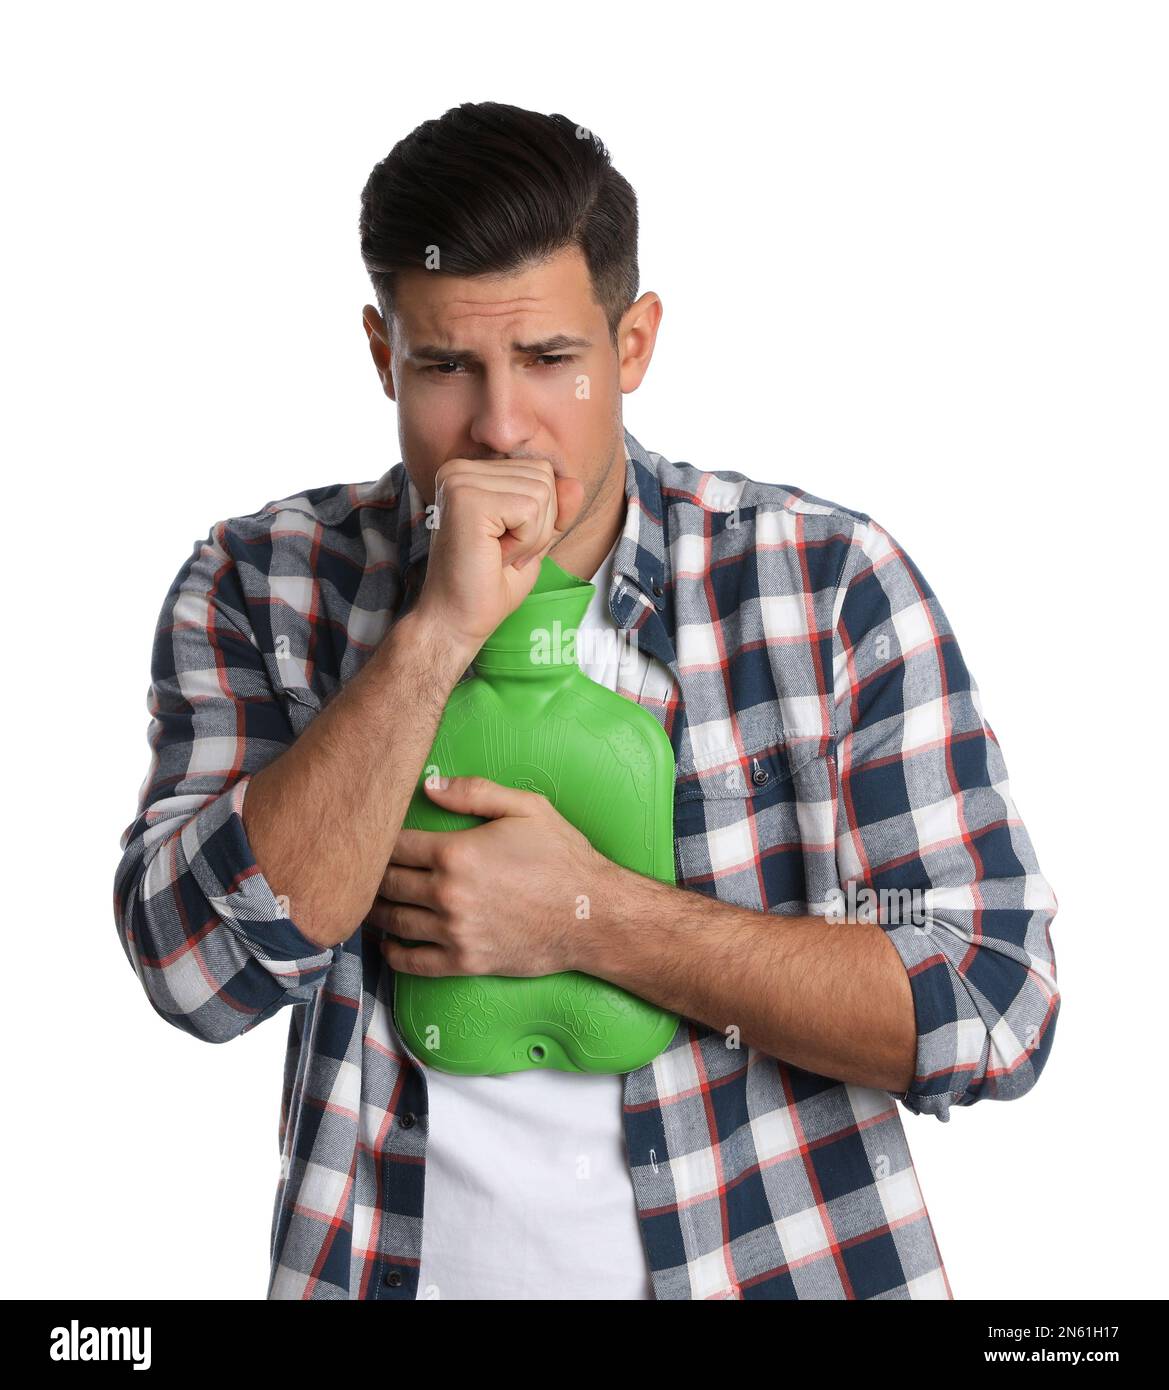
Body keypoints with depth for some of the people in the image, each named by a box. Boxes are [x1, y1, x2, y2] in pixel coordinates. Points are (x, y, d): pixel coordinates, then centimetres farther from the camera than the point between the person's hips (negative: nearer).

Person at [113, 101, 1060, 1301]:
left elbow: (992, 1011, -11)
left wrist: (589, 915, -17)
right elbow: (201, 967, -16)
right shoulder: (259, 588, -4)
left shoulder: (830, 581, -8)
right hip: (398, 1260, 1)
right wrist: (437, 629, -23)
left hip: (778, 1260, 0)